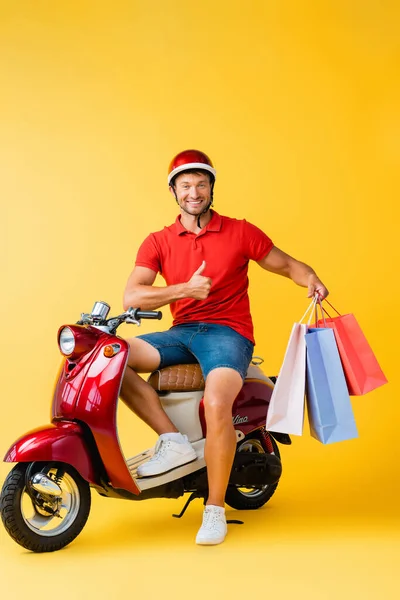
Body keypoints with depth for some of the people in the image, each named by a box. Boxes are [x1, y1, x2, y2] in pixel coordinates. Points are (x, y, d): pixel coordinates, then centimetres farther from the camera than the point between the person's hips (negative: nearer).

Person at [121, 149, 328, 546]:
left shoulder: (240, 232, 4)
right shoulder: (158, 242, 7)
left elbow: (286, 264, 9)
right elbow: (131, 297, -5)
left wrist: (311, 280, -14)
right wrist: (185, 288, -18)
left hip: (228, 332, -3)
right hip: (181, 333, 4)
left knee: (216, 404, -31)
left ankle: (215, 510, -15)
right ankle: (173, 441, -13)